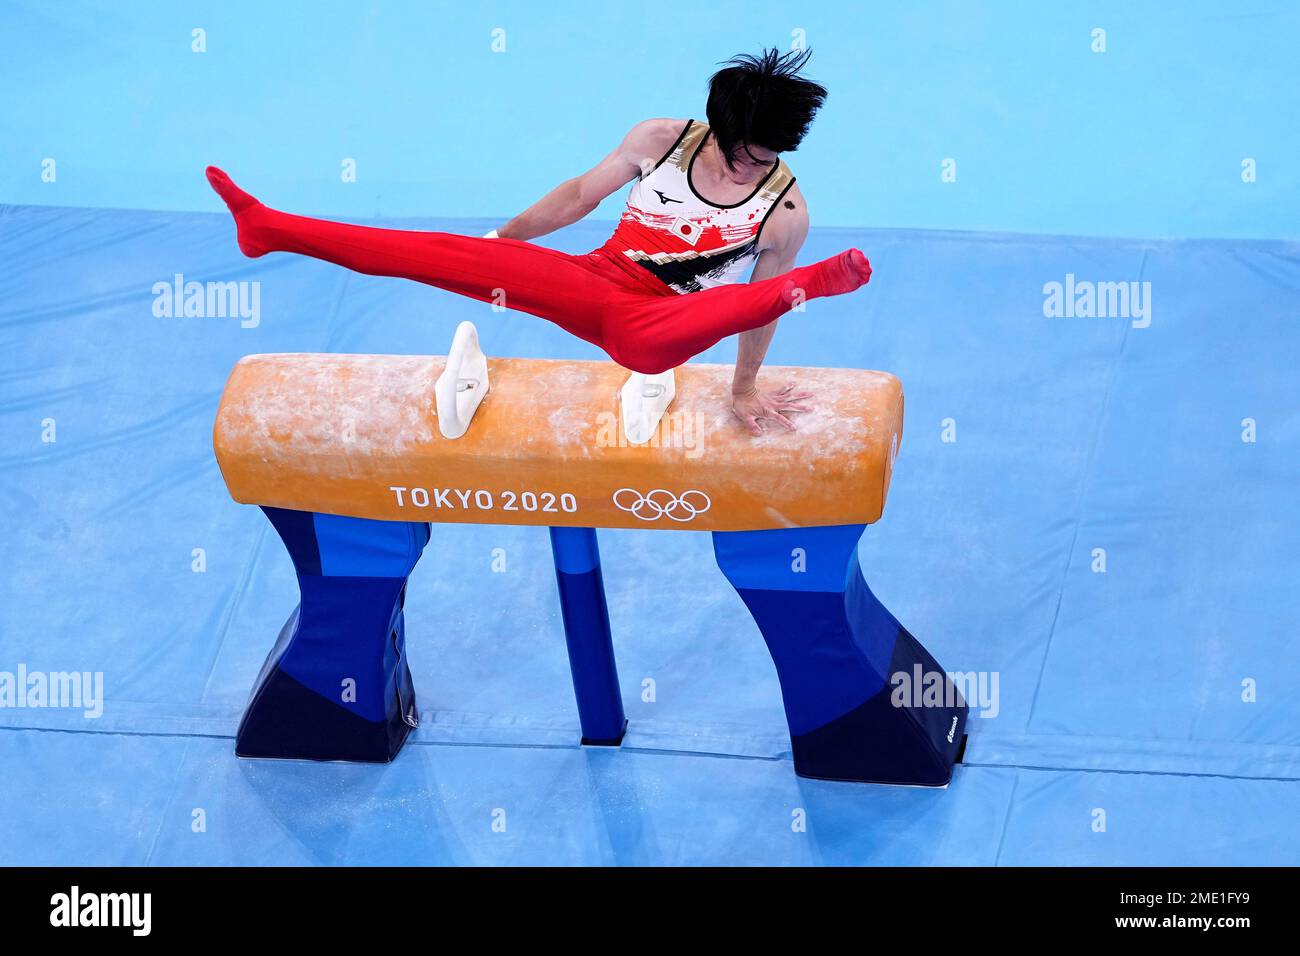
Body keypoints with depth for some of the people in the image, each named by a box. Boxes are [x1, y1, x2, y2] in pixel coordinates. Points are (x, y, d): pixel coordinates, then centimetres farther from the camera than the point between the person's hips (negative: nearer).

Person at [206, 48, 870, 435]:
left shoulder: (785, 211, -9)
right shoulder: (661, 141, 0)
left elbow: (758, 310, 1)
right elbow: (581, 195, 12)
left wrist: (744, 388, 7)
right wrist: (501, 239, 17)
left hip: (655, 331, -4)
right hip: (595, 281, 4)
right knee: (457, 256, -9)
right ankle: (269, 228, -11)